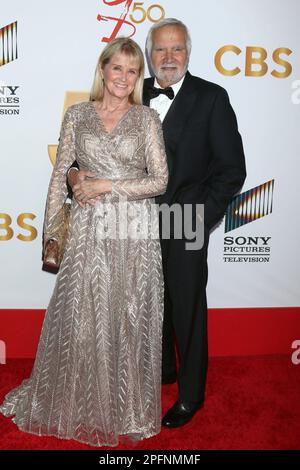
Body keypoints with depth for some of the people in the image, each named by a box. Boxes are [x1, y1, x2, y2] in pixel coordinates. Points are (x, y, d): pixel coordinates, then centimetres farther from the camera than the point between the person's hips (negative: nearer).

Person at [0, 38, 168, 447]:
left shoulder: (147, 118, 4)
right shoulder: (77, 115, 6)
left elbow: (160, 180, -2)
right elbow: (60, 175, 7)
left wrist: (108, 185, -10)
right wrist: (51, 230, 3)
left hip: (135, 230, 0)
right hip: (88, 229, 1)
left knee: (130, 318, 8)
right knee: (80, 317, 7)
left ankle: (127, 407, 31)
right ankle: (80, 405, 32)